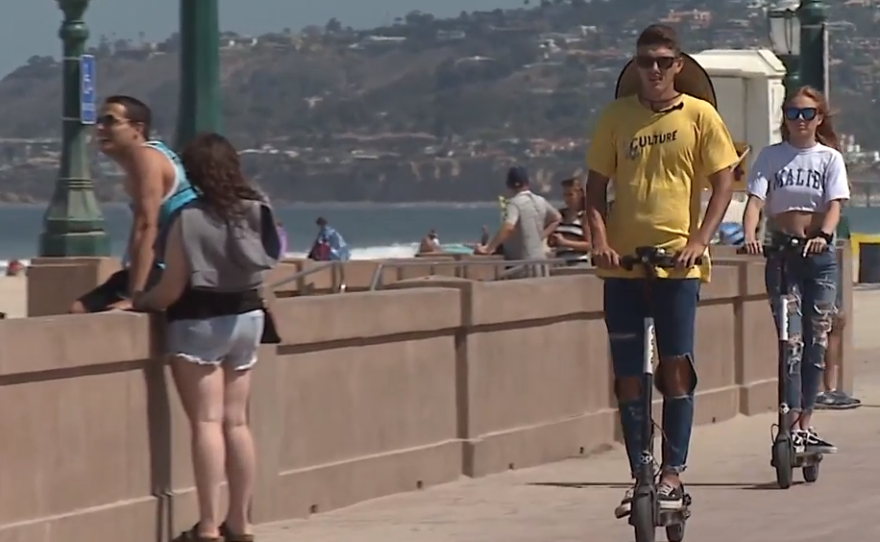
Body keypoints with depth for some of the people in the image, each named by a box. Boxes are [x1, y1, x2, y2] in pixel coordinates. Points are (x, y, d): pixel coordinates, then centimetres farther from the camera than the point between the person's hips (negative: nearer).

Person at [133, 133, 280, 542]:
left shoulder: (190, 218, -16)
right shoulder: (256, 211, 1)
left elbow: (171, 289, -15)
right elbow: (262, 266, 8)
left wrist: (138, 303, 1)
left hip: (200, 322, -6)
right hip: (247, 318, 6)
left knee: (207, 422, -6)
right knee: (236, 422, 12)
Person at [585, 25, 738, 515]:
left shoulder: (699, 115, 0)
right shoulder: (616, 116, 6)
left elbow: (724, 182, 0)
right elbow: (596, 186, 9)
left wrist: (699, 240, -12)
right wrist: (601, 240, -7)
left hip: (678, 262, -2)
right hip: (623, 263, 2)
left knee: (675, 368, -5)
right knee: (628, 376, 3)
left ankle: (673, 473, 3)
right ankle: (640, 475, 11)